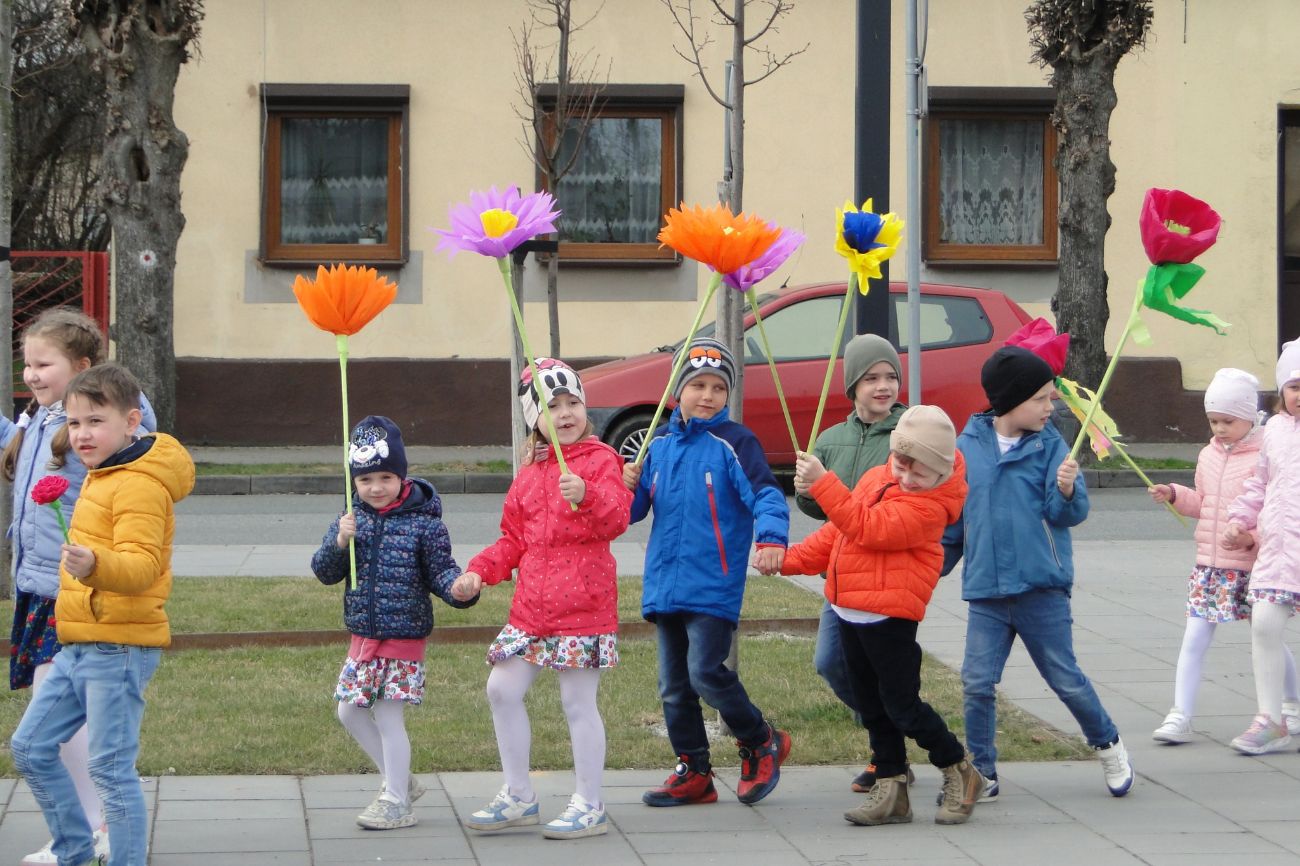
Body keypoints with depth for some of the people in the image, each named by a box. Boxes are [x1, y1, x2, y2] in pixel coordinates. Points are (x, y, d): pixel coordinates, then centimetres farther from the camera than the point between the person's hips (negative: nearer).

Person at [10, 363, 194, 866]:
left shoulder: (140, 485, -15)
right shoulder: (101, 477, 17)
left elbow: (141, 564, -28)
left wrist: (95, 565, -45)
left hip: (118, 648, -10)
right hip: (77, 646, 10)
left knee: (111, 768, -8)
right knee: (30, 748, 13)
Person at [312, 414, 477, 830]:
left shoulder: (423, 523, -11)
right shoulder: (350, 521, 2)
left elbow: (440, 570, -9)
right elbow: (325, 572, 1)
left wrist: (459, 589, -31)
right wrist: (339, 543, -19)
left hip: (405, 636, -6)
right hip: (363, 636, 6)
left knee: (388, 716, -4)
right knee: (350, 712, 12)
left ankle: (396, 803, 9)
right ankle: (398, 780, 30)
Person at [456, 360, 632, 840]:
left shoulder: (600, 459, -3)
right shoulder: (529, 473, 16)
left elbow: (617, 519, -18)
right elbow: (514, 539, 20)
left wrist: (586, 494, -36)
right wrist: (480, 570, 5)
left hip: (583, 602, -7)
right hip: (531, 605, 7)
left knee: (578, 701, -3)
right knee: (502, 689, 7)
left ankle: (589, 805, 9)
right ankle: (518, 796, 20)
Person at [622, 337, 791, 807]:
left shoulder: (734, 442, -6)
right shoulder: (660, 443, 12)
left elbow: (766, 492, -18)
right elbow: (633, 511, 18)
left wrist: (771, 537, -37)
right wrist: (627, 487, -5)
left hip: (713, 587, -6)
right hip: (664, 586, 7)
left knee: (706, 672, -15)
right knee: (673, 685, 10)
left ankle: (761, 742, 8)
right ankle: (693, 771, 21)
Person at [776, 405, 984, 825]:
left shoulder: (929, 506, -17)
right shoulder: (878, 479, 11)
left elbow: (869, 528, -27)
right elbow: (838, 531, 21)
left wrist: (822, 483, -30)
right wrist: (791, 558, 14)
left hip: (888, 616, -9)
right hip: (850, 612, 9)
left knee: (902, 707, -3)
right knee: (871, 707, 12)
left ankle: (960, 773, 15)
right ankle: (890, 790, 20)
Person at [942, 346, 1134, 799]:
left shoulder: (1050, 446, -3)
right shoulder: (967, 447, 3)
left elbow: (1067, 513, -10)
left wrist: (1066, 490, -31)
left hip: (1042, 588, -2)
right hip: (985, 592, 2)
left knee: (1066, 678, 6)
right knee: (977, 684, 0)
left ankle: (1108, 745, 29)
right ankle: (982, 774, 13)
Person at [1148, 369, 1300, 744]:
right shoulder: (1209, 456, 10)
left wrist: (1258, 534, -28)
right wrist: (1175, 495, 5)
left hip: (1252, 565, -5)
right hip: (1209, 564, 5)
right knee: (1194, 640, -2)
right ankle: (1180, 716, -1)